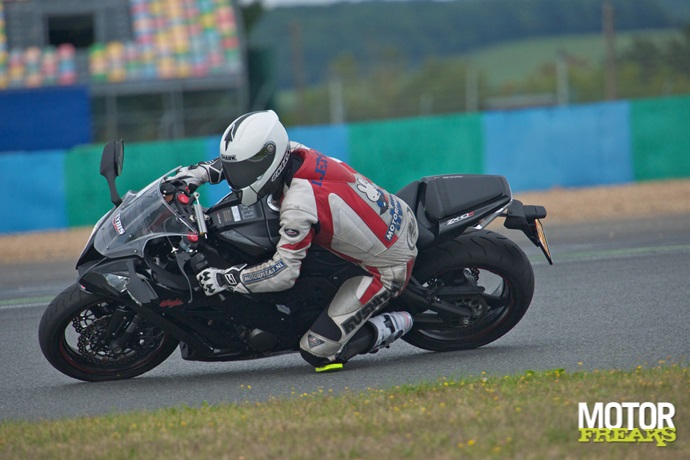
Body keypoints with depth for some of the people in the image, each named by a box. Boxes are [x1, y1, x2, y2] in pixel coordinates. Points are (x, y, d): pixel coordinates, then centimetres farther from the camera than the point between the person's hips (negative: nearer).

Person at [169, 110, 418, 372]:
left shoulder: (299, 204, -28)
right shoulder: (294, 152, -5)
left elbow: (283, 273, -27)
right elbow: (245, 156, 16)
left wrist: (225, 279, -20)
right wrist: (202, 172, 6)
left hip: (390, 269, -8)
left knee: (318, 351, -10)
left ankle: (392, 326, 5)